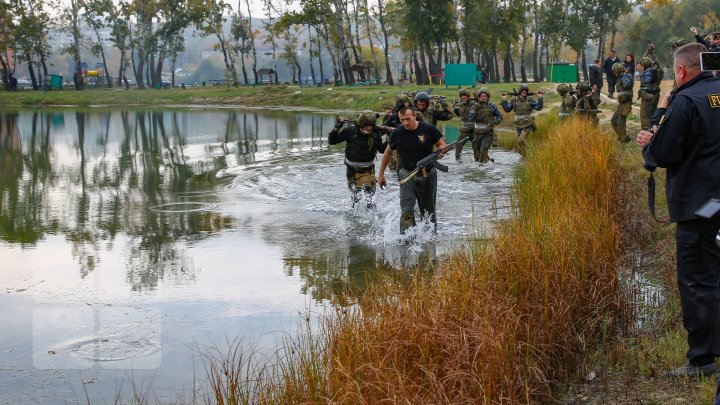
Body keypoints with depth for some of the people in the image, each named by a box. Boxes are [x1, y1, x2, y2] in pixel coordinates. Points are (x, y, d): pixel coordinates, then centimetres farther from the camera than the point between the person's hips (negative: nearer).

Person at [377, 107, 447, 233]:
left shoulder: (429, 129, -10)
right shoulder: (397, 133, -6)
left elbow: (442, 144, 3)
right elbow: (388, 152, 9)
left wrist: (440, 152, -22)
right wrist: (380, 174, 12)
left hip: (428, 175, 1)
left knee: (428, 211, 14)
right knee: (407, 211, -17)